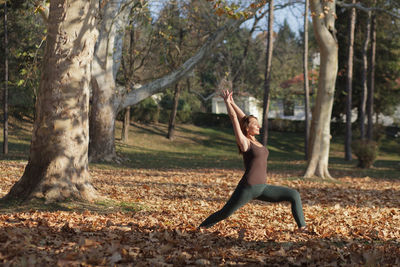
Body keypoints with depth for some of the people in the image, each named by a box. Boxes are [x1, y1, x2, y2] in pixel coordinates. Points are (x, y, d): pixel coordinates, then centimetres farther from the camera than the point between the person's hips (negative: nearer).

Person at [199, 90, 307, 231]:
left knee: (294, 195, 0)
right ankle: (199, 228, 18)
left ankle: (302, 227, 0)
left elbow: (243, 118, 19)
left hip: (262, 188, 8)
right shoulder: (244, 142, -5)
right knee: (224, 213, 0)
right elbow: (234, 118, -7)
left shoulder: (254, 141, 15)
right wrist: (227, 102, 2)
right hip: (248, 187, -8)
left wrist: (232, 103, 24)